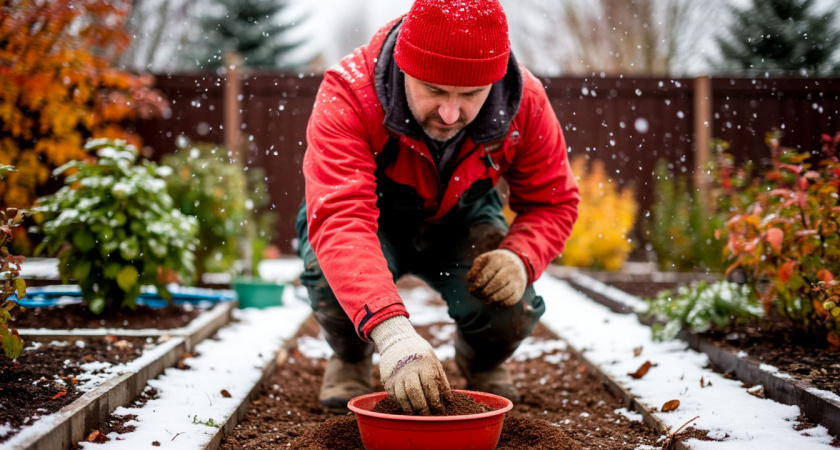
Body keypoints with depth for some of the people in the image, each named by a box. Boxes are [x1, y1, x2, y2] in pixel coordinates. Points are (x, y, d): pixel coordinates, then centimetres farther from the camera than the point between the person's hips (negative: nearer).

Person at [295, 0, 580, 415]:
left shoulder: (526, 103, -26)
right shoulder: (347, 96, -38)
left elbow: (553, 202, -11)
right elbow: (340, 219, -51)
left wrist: (520, 258, -35)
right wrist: (391, 332, -65)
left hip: (460, 218, 2)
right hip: (375, 220, -2)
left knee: (512, 311, -23)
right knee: (333, 272, -34)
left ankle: (481, 360, 18)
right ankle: (350, 358, 4)